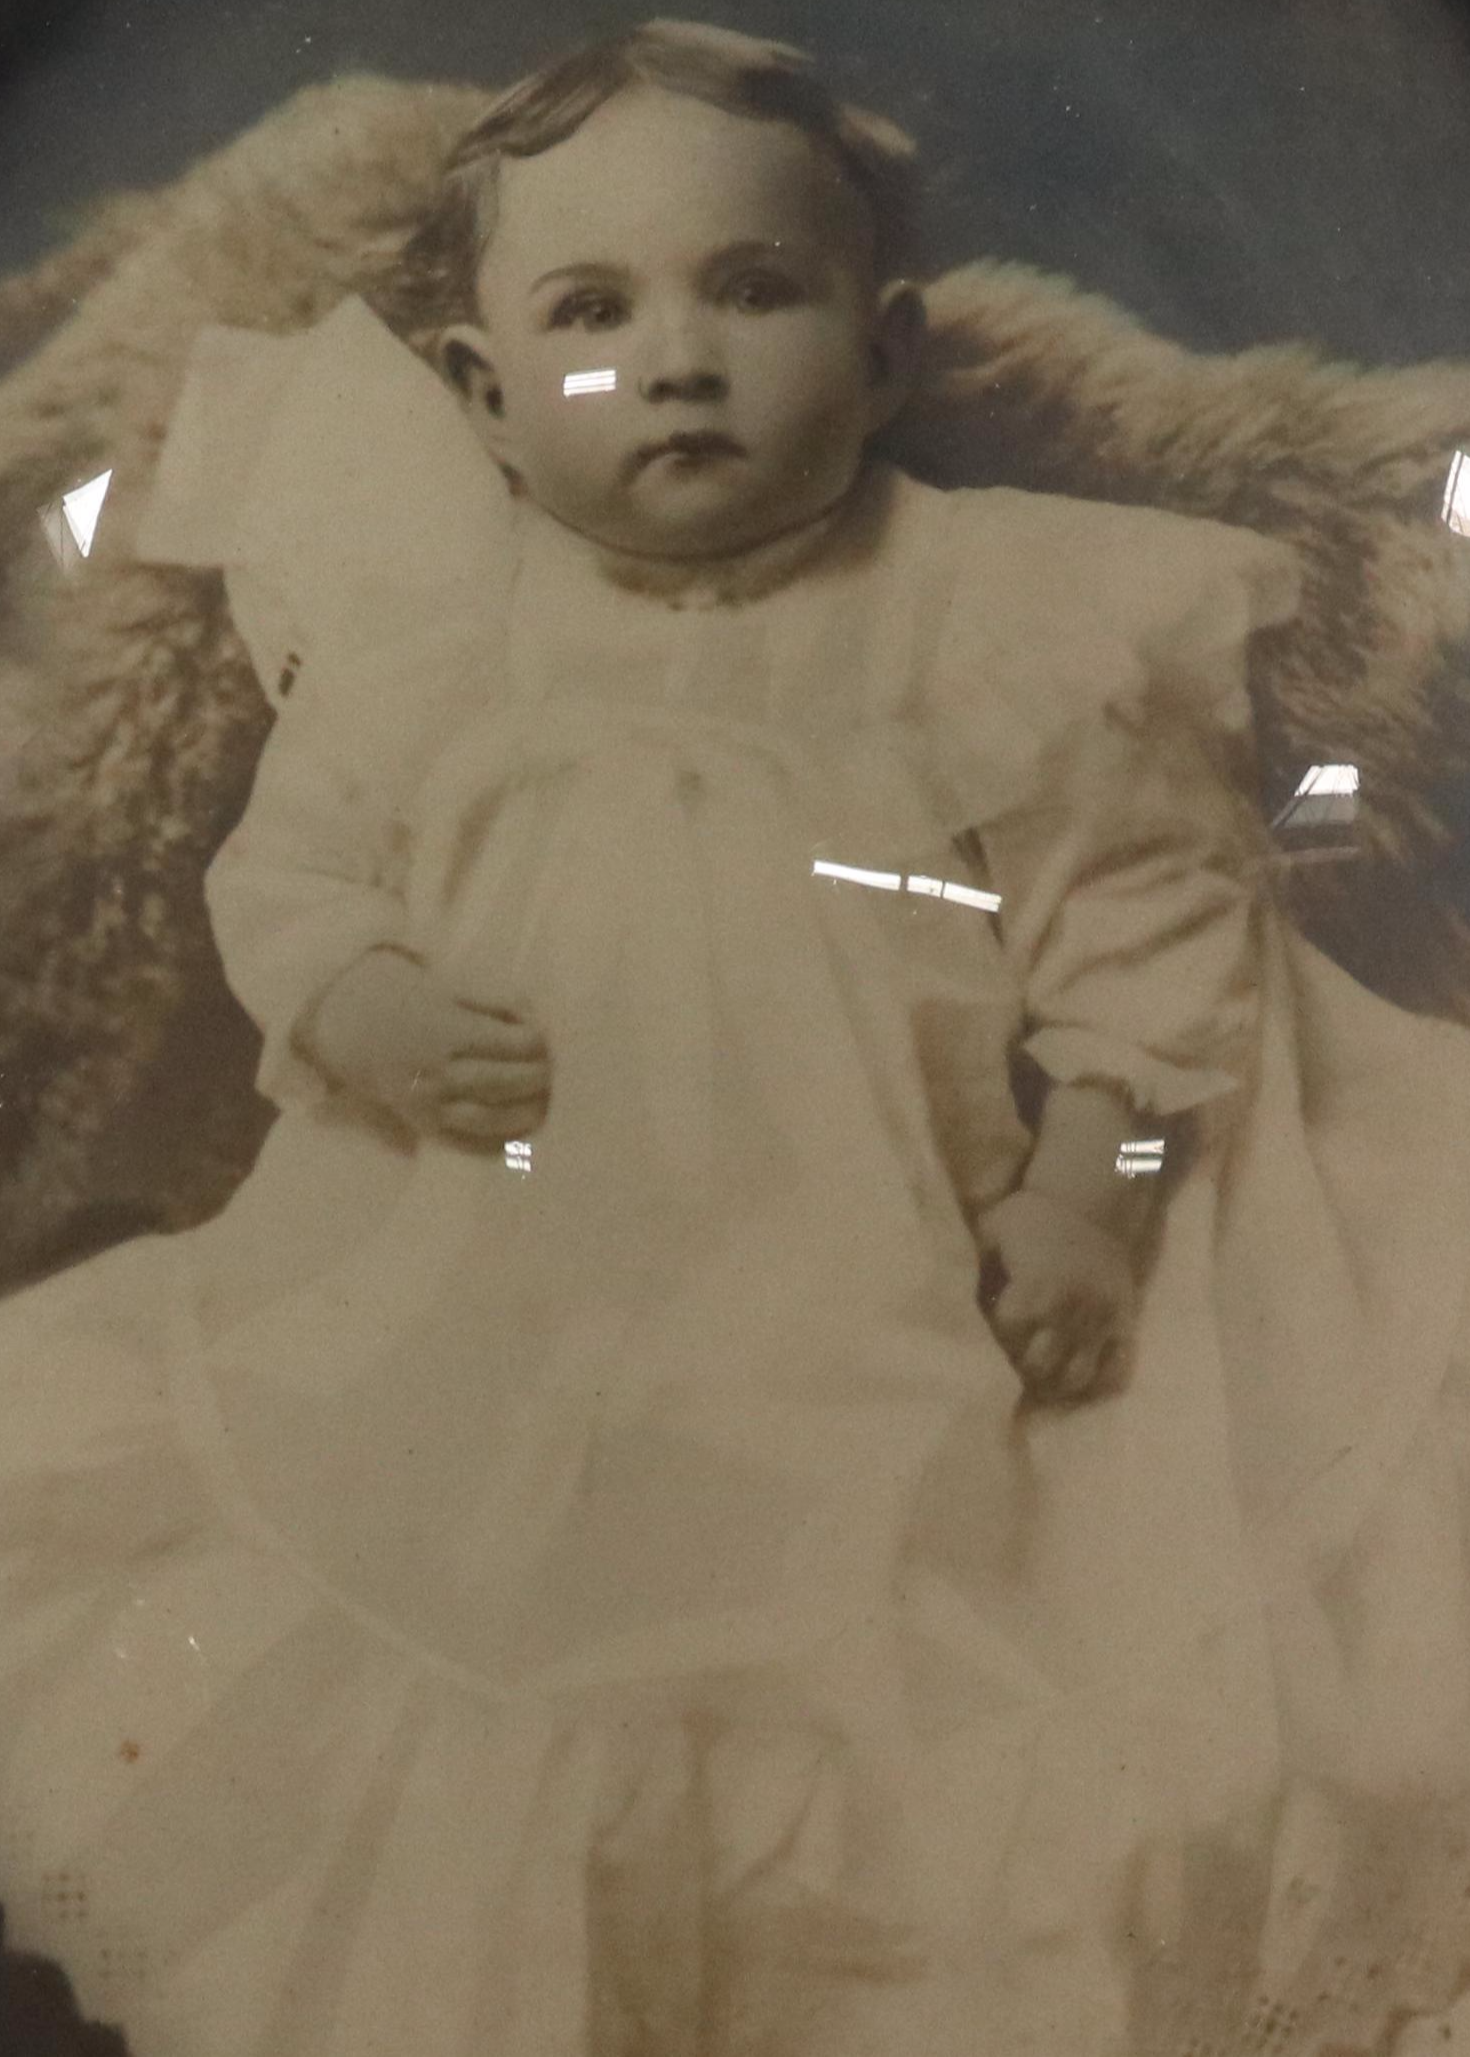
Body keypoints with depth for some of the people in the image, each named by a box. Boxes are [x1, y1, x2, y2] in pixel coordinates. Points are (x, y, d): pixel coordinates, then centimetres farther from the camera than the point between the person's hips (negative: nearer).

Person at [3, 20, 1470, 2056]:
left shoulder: (1018, 610, -4)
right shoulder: (420, 614, 2)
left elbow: (1151, 918, -1)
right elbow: (291, 856, 9)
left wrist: (1093, 1179, -10)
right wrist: (346, 998, -12)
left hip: (883, 1305, -1)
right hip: (469, 1302, 2)